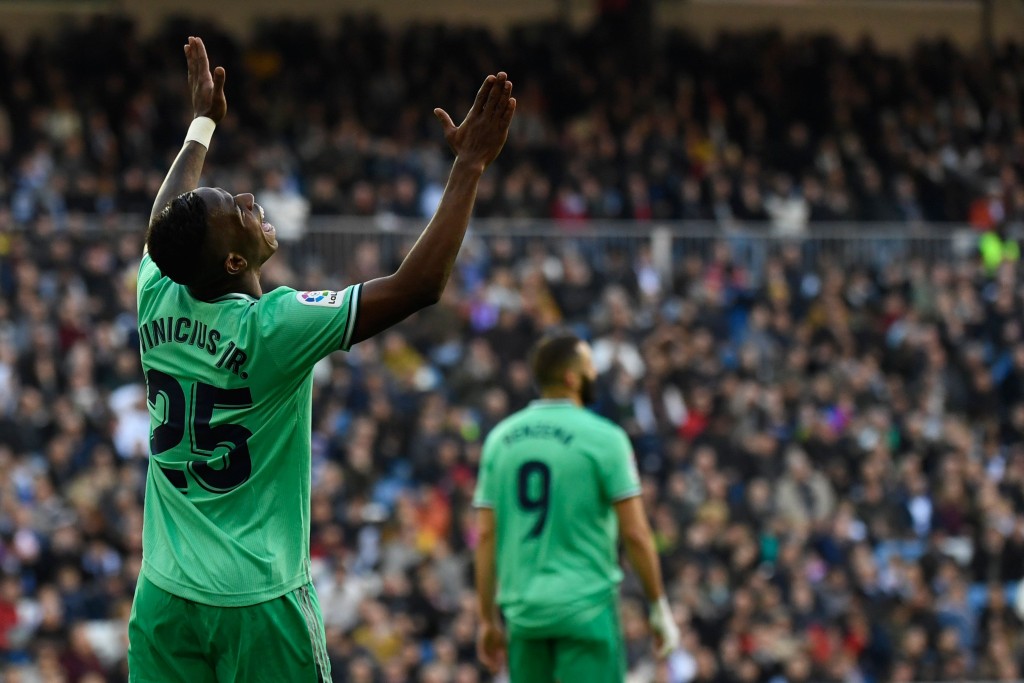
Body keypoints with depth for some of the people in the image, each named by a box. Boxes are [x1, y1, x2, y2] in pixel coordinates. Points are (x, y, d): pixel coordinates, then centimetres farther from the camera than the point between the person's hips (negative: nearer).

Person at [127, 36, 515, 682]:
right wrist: (470, 166, -12)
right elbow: (417, 286, -18)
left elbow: (166, 222, 24)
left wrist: (204, 123, 37)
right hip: (258, 600, -6)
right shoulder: (274, 327, -17)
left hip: (165, 597, 6)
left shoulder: (159, 302, -1)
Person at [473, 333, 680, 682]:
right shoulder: (603, 438, -7)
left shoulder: (500, 438, 6)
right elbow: (635, 533, -9)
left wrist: (488, 620, 11)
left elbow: (486, 536, 5)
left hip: (522, 610, 5)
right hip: (586, 607, -5)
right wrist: (659, 608, 1)